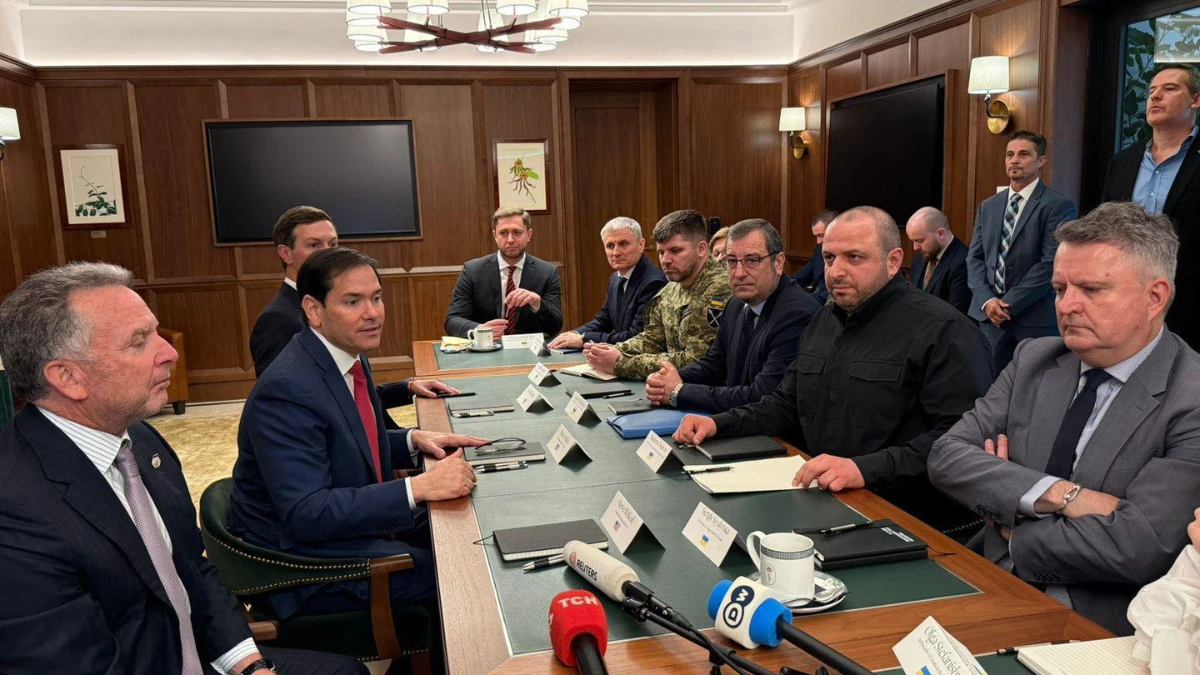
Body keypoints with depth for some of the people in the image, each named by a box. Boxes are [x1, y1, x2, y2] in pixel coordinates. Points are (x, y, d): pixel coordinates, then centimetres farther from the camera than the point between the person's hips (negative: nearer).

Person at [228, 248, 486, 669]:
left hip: (357, 519, 9)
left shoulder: (349, 356, 2)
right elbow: (306, 514, -31)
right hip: (304, 559, -9)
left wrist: (414, 440, -3)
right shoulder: (287, 390, -26)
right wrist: (420, 487, -34)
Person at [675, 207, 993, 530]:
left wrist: (866, 469, -31)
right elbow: (787, 403, 25)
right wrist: (718, 424, 9)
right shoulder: (825, 319, 17)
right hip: (819, 503, 7)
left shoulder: (944, 331, -10)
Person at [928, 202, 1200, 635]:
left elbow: (1136, 547, -22)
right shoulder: (1033, 360, 4)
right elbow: (946, 457, -5)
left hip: (1103, 631, -4)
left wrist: (1015, 532, -9)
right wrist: (1058, 494, -18)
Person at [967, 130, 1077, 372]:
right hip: (990, 316, 5)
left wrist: (1009, 304, -13)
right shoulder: (988, 206, 14)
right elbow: (974, 257, 11)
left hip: (1036, 320, -4)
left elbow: (1052, 263, -12)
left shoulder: (1058, 206, -4)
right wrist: (987, 300, -5)